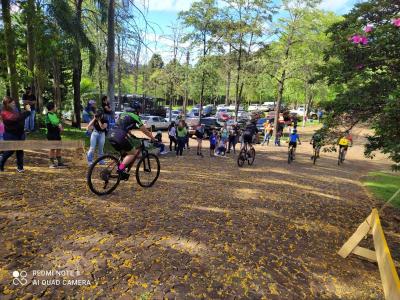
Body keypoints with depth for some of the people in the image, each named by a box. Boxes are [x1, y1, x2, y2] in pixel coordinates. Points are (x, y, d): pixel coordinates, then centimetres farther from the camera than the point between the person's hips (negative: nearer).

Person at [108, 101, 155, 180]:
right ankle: (121, 168, -9)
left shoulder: (124, 113, 24)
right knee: (133, 153, 8)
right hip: (119, 137, -8)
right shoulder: (135, 117, 3)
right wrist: (153, 139, 17)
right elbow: (145, 130, 7)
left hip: (111, 135, 8)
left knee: (124, 152, 25)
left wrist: (131, 135, 47)